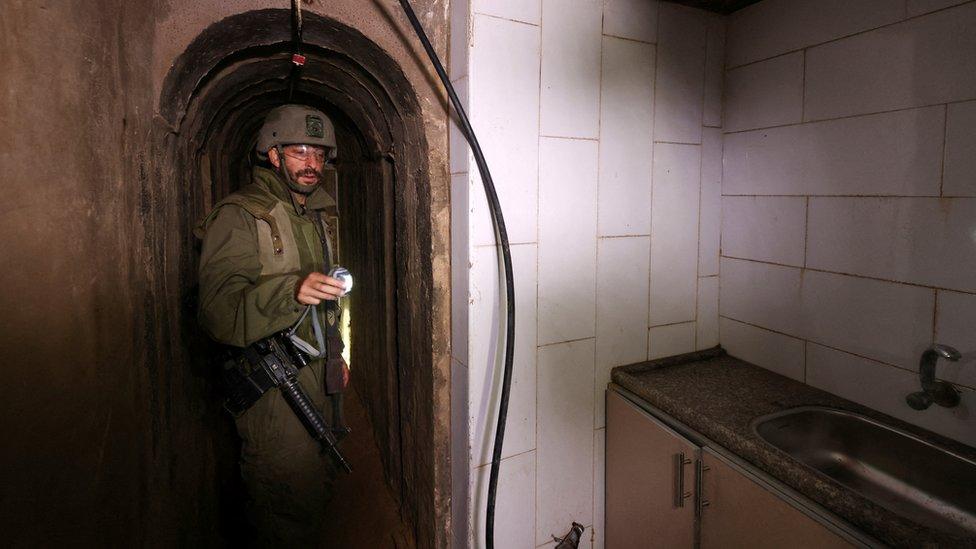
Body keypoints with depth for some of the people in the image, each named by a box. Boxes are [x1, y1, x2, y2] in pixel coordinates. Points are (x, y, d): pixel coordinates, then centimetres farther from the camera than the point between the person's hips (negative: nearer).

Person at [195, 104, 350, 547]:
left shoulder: (320, 215, 16)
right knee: (288, 501, 0)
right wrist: (292, 290, -37)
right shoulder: (238, 216, -10)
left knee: (317, 487, 19)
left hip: (320, 378, 8)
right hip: (272, 385, -7)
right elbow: (217, 307, -22)